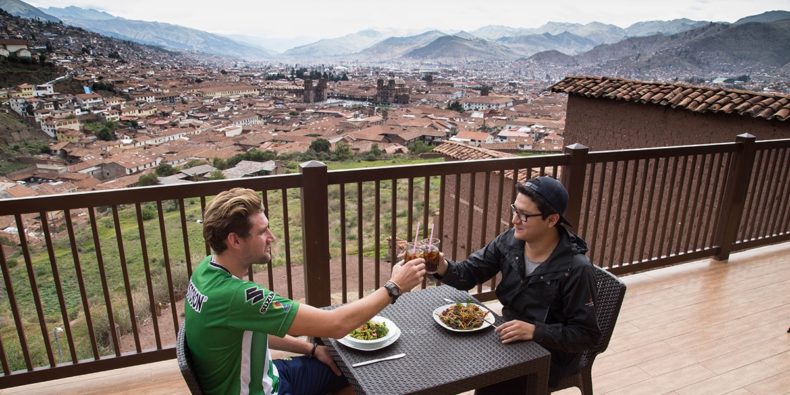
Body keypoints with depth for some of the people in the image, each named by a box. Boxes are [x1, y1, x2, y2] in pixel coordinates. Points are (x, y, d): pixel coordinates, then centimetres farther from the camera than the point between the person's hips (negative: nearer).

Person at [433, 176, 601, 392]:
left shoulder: (575, 269, -26)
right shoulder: (510, 240, -10)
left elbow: (586, 334, -20)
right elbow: (469, 272, -7)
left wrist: (534, 331, -33)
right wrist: (444, 267, -29)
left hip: (549, 353, -5)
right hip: (512, 338, 5)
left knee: (490, 386, -22)